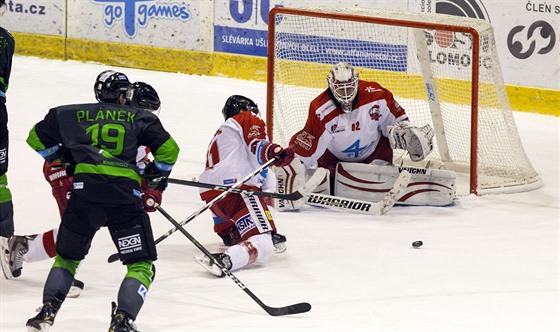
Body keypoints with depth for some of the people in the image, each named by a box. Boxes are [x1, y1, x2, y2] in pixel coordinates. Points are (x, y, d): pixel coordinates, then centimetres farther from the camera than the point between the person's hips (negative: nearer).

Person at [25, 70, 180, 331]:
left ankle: (48, 310, 10)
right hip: (125, 197, -2)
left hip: (84, 193, 2)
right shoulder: (139, 118, 15)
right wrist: (154, 183, 22)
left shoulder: (73, 115, 19)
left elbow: (37, 137, 22)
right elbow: (168, 150, 8)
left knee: (67, 256, 24)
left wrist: (66, 160, 32)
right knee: (141, 264, 7)